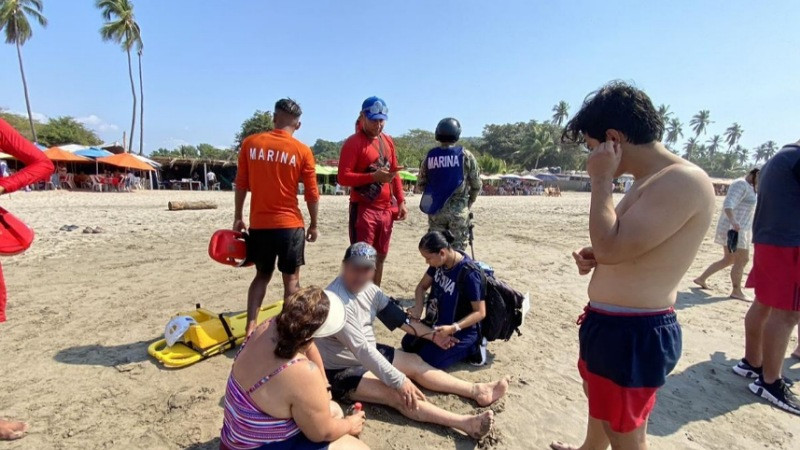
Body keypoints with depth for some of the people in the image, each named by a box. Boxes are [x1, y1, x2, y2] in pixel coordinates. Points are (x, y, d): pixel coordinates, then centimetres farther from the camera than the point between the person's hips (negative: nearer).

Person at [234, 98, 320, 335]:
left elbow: (241, 184, 4)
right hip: (290, 224, -3)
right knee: (291, 279, 11)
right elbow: (312, 193, -3)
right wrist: (314, 225, 8)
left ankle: (251, 326, 15)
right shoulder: (302, 151, -5)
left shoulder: (250, 143, 1)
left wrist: (238, 217, 13)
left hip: (258, 224, 3)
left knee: (262, 275, 19)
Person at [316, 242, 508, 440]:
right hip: (340, 371, -8)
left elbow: (398, 316, 6)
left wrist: (432, 335, 9)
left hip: (368, 354, 9)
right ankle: (465, 423, -30)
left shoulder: (368, 288, -3)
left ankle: (476, 390, 3)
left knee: (414, 362, 1)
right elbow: (361, 349, -32)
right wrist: (398, 381, -30)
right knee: (397, 395, -22)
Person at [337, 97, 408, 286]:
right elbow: (342, 177, -16)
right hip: (363, 208, -7)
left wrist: (400, 201, 11)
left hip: (386, 209, 7)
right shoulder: (353, 142, -8)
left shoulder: (388, 141, 13)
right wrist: (373, 176, -25)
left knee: (380, 257, 14)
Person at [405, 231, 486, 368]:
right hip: (437, 321, 8)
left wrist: (453, 328, -35)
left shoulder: (469, 274, -32)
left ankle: (470, 348, 2)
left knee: (425, 361, -14)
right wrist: (418, 307, -16)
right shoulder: (439, 262, -10)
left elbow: (480, 312, -24)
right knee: (408, 345, 10)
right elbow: (422, 286, 3)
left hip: (461, 331, -7)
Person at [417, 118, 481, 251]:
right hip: (458, 210, -2)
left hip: (435, 210, 3)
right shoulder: (466, 155, -4)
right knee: (458, 249, 6)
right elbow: (476, 184, -1)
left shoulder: (430, 156, 2)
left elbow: (421, 184, 6)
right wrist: (470, 201, 16)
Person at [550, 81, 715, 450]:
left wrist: (601, 179, -19)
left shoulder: (684, 180, -22)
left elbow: (611, 246, -29)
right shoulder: (648, 181, 11)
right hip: (607, 323, 10)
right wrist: (596, 257, 3)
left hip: (635, 335, -10)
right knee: (598, 398, 32)